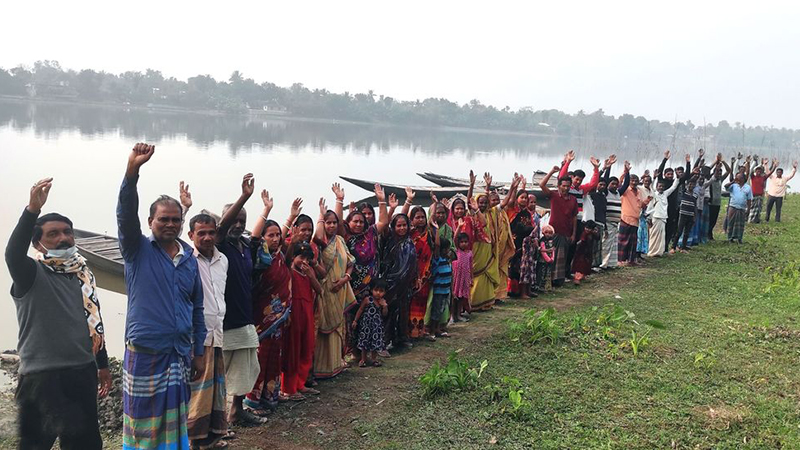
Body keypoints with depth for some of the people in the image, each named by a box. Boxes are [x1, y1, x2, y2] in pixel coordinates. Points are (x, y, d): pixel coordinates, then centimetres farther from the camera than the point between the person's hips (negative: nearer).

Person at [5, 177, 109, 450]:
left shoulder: (83, 274, 11)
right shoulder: (33, 274, -7)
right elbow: (13, 254, -31)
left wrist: (103, 364, 21)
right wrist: (33, 209, -43)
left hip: (83, 372, 6)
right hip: (41, 376, -6)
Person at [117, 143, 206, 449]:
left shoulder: (189, 258, 7)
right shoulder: (138, 251, -3)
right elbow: (126, 214, -22)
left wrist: (198, 353, 13)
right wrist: (132, 172, -37)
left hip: (180, 355, 4)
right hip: (145, 354, -4)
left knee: (175, 422, 13)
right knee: (143, 425, 4)